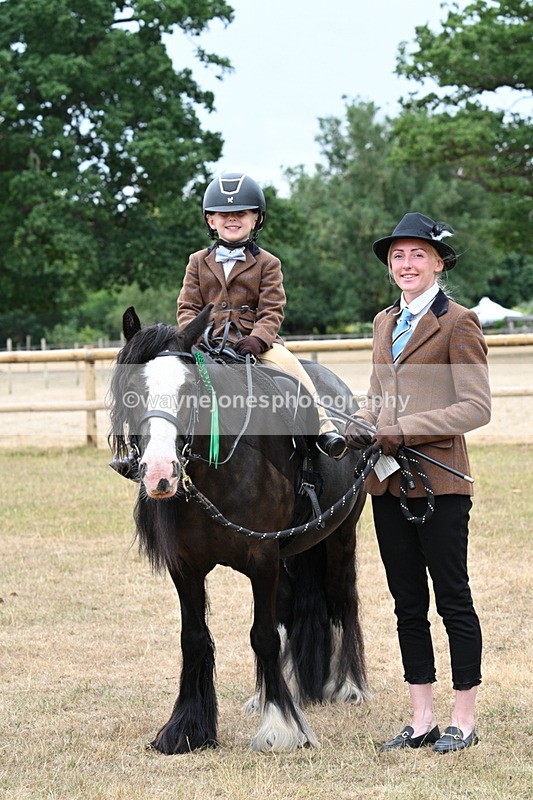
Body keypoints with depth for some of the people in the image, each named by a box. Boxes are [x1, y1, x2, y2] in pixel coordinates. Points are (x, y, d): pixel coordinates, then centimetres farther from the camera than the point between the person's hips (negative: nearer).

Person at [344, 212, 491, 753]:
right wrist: (359, 426, 0)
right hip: (389, 483, 7)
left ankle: (463, 720, 11)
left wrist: (403, 430, -19)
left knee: (452, 599, 1)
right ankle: (422, 719, 18)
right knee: (407, 603, 10)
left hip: (438, 480, -7)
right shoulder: (385, 323, 15)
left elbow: (476, 408, -13)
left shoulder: (457, 323, -7)